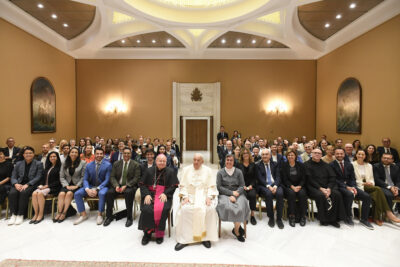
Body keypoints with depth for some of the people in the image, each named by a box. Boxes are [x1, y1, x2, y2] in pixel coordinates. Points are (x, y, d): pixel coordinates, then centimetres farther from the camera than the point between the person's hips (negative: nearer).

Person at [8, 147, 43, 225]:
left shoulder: (38, 164, 6)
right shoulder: (18, 164, 17)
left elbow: (38, 177, -3)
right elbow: (13, 177, 11)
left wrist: (27, 184, -17)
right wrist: (16, 184, -11)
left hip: (31, 185, -3)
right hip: (19, 184, 3)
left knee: (24, 192, -32)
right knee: (12, 193, -28)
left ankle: (20, 215, -22)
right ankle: (13, 215, -18)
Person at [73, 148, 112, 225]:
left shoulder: (108, 165, -5)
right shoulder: (89, 165, 8)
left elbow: (107, 180, -10)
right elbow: (85, 179, 3)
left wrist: (97, 189, -21)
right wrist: (87, 189, -17)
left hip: (102, 187, -4)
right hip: (90, 186, 5)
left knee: (102, 193, -35)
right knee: (77, 193, -18)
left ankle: (100, 214, -14)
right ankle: (83, 214, -2)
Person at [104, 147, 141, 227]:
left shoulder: (136, 164, -1)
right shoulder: (116, 163, 9)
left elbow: (136, 178, -7)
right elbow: (112, 176, 5)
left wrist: (126, 186, -19)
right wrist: (116, 185, -14)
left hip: (130, 186, -3)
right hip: (117, 185, 4)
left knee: (128, 193, -34)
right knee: (109, 193, -24)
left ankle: (129, 217, -17)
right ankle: (109, 216, -2)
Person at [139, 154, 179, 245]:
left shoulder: (170, 172, 2)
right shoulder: (149, 171, 7)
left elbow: (173, 186, 1)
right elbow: (142, 184, 8)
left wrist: (165, 193, -13)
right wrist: (146, 194, -8)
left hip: (164, 195, -1)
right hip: (150, 194, 2)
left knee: (161, 210, -27)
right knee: (146, 209, -24)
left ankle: (159, 233, -6)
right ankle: (147, 233, -4)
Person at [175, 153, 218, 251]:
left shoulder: (208, 170, 7)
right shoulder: (186, 169, 8)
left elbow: (212, 186, 4)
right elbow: (182, 185, 5)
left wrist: (209, 197, -11)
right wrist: (185, 196, -9)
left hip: (204, 196, 0)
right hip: (190, 196, 1)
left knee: (210, 209, -28)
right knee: (184, 209, -27)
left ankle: (206, 237, -11)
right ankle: (184, 239, -15)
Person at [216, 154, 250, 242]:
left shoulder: (238, 172, 10)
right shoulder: (220, 172, 7)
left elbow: (242, 186, 6)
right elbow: (219, 187, 0)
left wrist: (235, 194, -12)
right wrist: (231, 193, -10)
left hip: (238, 194, 1)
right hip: (224, 194, -1)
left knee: (240, 208, -28)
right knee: (228, 207, -30)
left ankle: (236, 230, -2)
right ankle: (238, 227, -3)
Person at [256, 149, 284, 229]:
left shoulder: (275, 164, 16)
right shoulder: (258, 166, 8)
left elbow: (278, 177, 4)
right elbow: (260, 178, -3)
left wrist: (275, 186, -15)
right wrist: (268, 186, -18)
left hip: (275, 185, 2)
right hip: (264, 186, -2)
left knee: (280, 193, -30)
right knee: (268, 194, -33)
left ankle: (279, 218, -13)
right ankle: (271, 218, -13)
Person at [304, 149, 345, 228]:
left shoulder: (325, 165, 19)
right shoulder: (307, 165, 4)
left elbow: (332, 178, 8)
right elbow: (310, 180, -5)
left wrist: (329, 188, -9)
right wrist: (320, 188, -16)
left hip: (327, 187, 5)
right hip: (314, 187, -4)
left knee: (337, 194, -24)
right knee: (321, 195, -33)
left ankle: (334, 219, -14)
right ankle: (323, 219, -17)